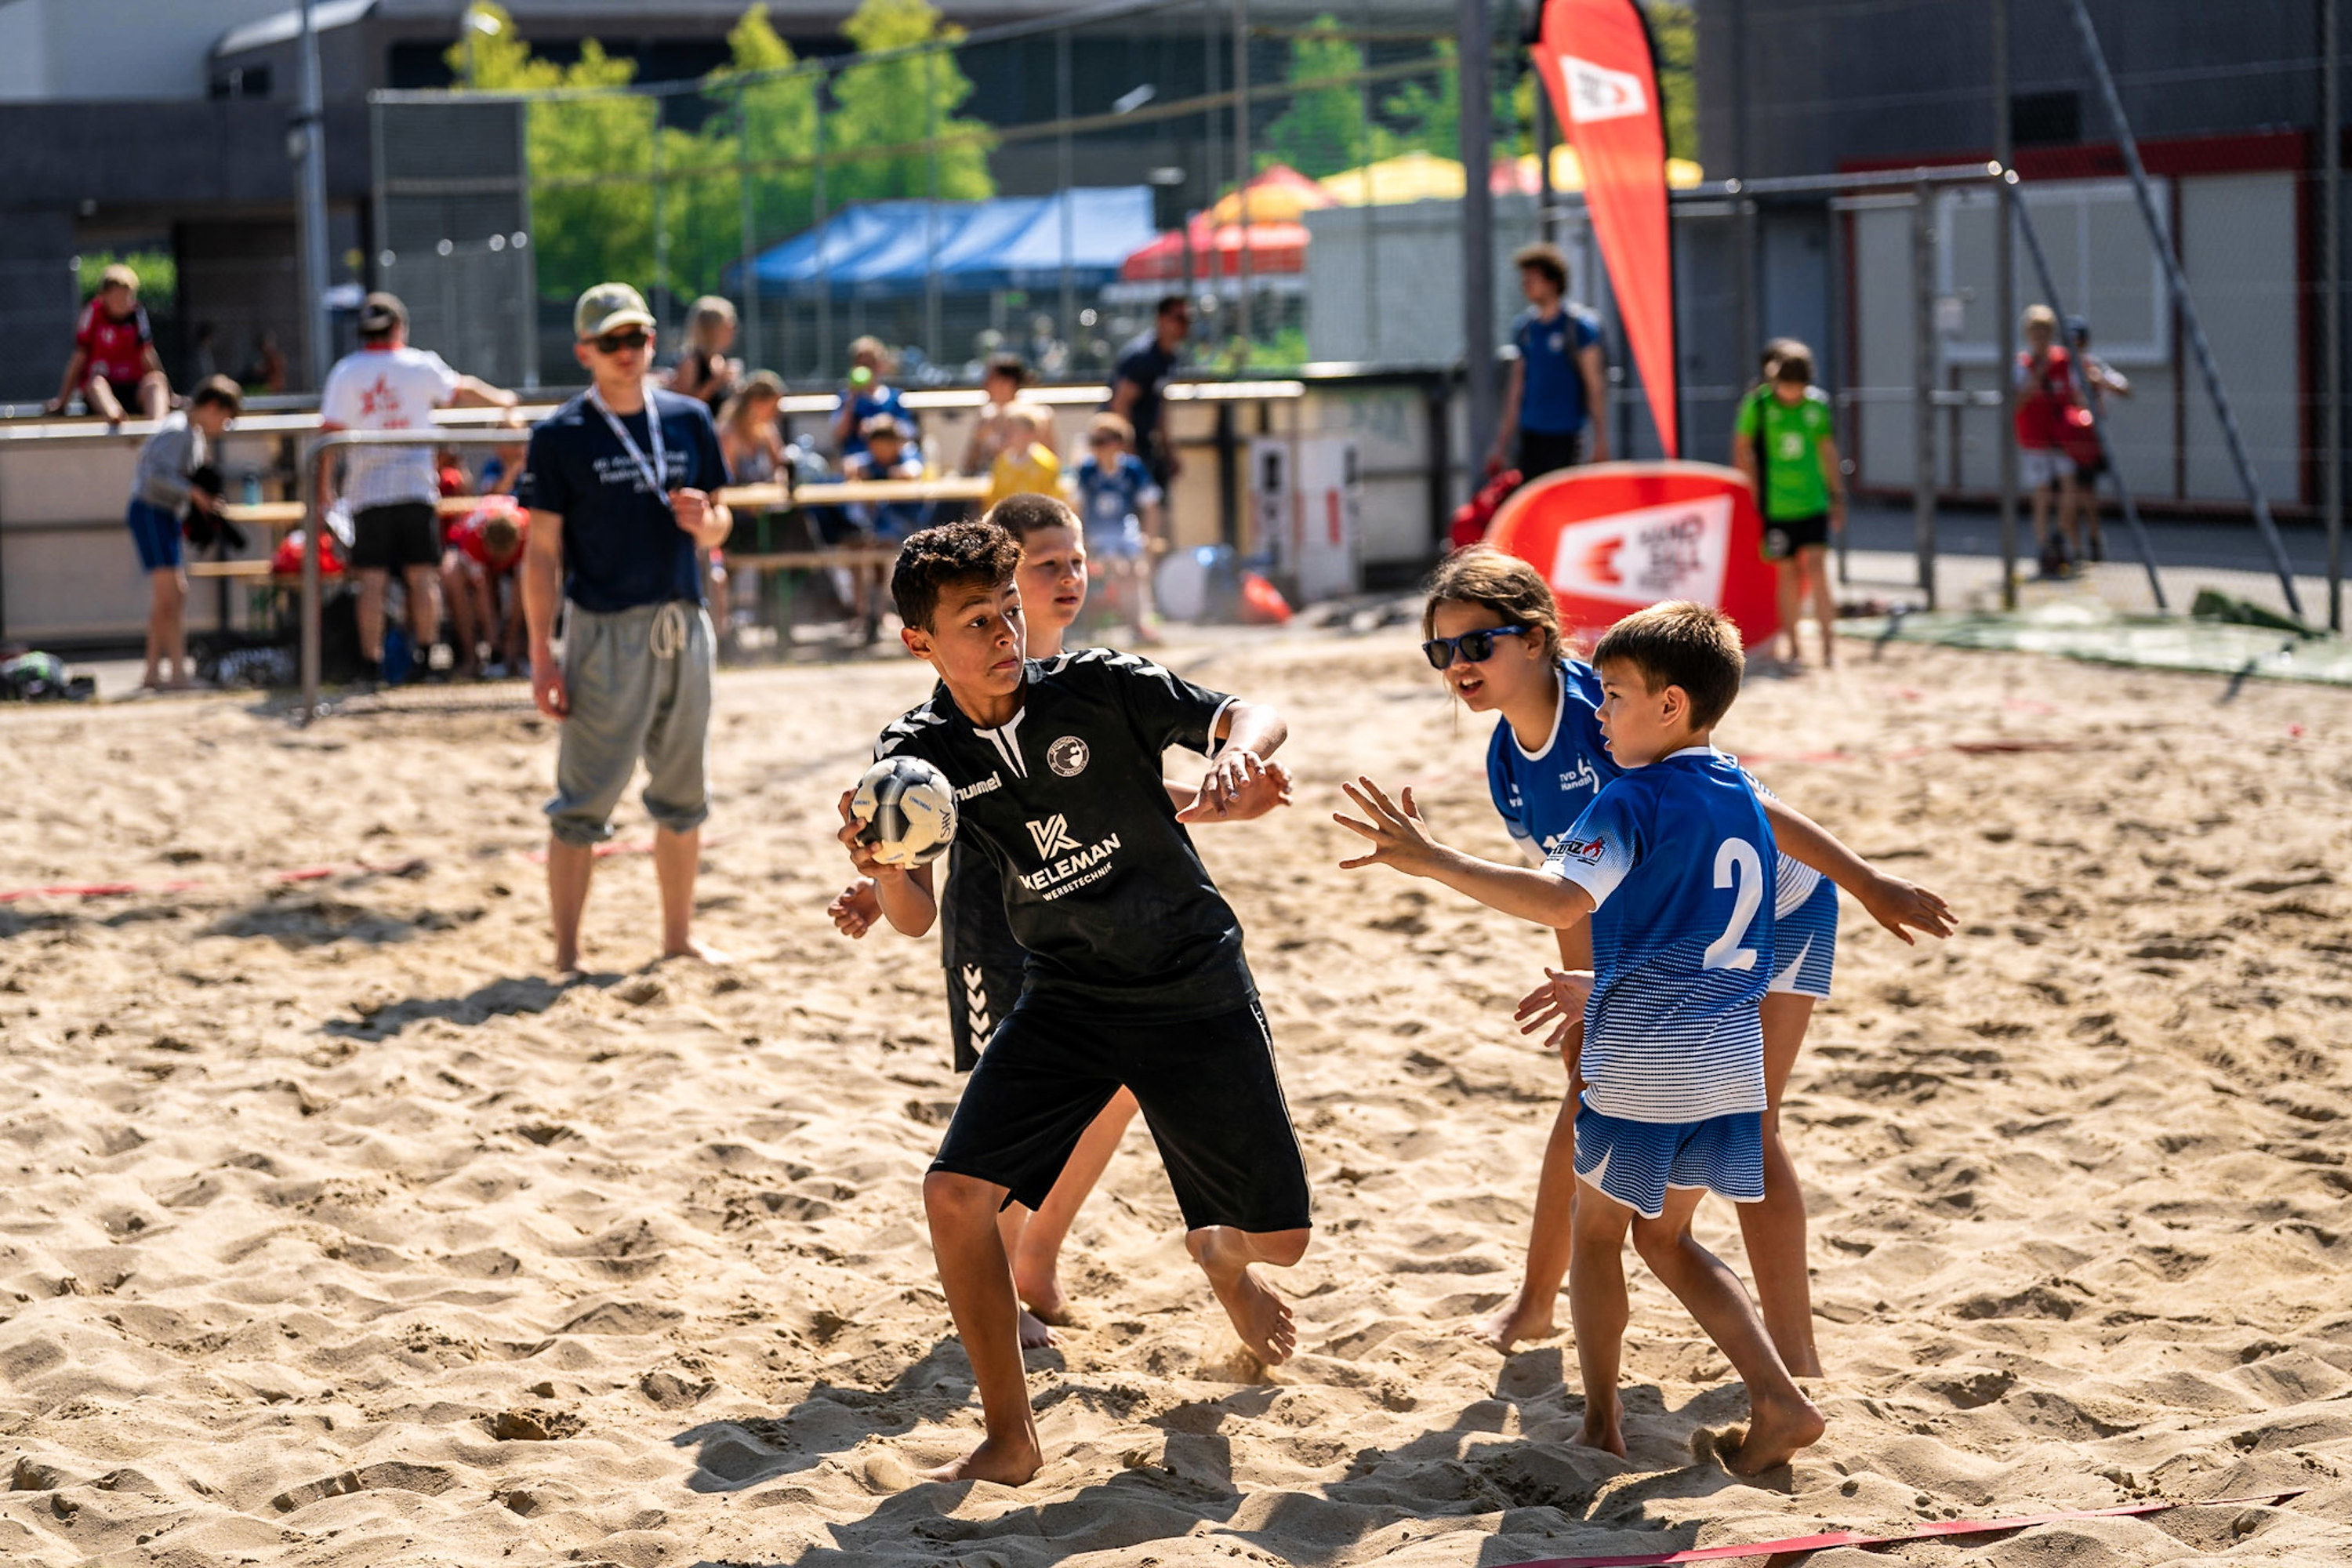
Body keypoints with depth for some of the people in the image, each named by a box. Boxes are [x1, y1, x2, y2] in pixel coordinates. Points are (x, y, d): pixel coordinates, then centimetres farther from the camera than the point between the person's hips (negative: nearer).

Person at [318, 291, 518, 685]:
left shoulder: (346, 372, 0)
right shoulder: (421, 365, 2)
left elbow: (330, 433, -3)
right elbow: (463, 392, 18)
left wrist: (324, 488, 3)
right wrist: (501, 399, 37)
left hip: (367, 490, 0)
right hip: (416, 487, 0)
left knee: (372, 580, 1)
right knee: (423, 576, 7)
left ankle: (371, 663, -1)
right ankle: (427, 657, 7)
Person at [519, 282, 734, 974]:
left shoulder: (689, 421, 9)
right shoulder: (560, 436, -4)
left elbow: (718, 529, 16)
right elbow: (543, 552, -5)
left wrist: (705, 521, -9)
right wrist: (542, 655, -11)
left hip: (683, 625, 5)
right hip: (605, 631, -5)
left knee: (683, 795, 13)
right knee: (584, 801, -5)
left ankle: (679, 936, 25)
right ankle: (567, 955, -1)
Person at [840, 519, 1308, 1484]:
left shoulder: (1098, 687, -13)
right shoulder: (920, 755, -6)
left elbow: (1253, 715, -12)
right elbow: (916, 919, -5)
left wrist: (1238, 751, -36)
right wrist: (883, 870, -28)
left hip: (1194, 985, -2)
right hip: (1067, 998, 2)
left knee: (1281, 1240, 1)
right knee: (956, 1193, -18)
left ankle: (1220, 1256, 43)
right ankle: (1010, 1437, -1)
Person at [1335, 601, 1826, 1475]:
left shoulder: (1634, 801, -15)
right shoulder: (1742, 801, 11)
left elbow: (1562, 900, -32)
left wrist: (1434, 861, -32)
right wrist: (1601, 990, 26)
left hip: (1643, 1069, -7)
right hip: (1730, 1068, 7)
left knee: (1595, 1229, 13)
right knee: (1664, 1235, 21)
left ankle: (1601, 1425, 14)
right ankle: (1777, 1398, 11)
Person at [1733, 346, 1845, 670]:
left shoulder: (1818, 405, 1)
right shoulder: (1757, 405, -6)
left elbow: (1828, 452, 11)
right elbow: (1742, 451, 3)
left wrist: (1838, 497, 11)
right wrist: (1753, 495, 1)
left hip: (1814, 503, 1)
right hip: (1776, 506, -1)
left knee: (1817, 570, -9)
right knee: (1788, 574, 5)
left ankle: (1829, 646, -4)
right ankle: (1794, 648, 17)